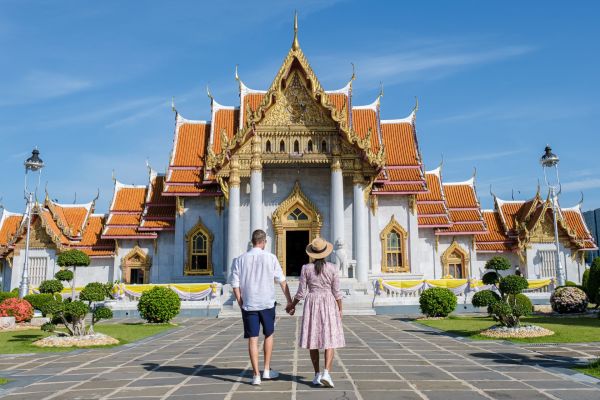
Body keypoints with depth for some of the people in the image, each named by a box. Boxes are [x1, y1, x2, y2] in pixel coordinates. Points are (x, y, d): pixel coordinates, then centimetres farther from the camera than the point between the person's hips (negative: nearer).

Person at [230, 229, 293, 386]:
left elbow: (235, 283, -1)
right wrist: (289, 301, 4)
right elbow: (282, 281, -3)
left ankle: (256, 375, 5)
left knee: (253, 339, 4)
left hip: (248, 304, 1)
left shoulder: (240, 259, 0)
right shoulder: (270, 258, -5)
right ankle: (267, 370, 23)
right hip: (267, 303, 0)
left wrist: (240, 302, 10)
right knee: (268, 335, 18)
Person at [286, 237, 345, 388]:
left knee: (313, 339, 10)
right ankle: (326, 373, -16)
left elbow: (301, 292, -2)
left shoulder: (306, 268, -4)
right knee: (330, 340, 0)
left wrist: (292, 305, 13)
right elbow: (336, 292, -4)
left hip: (312, 304, 1)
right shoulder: (332, 268, -5)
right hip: (329, 304, -1)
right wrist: (340, 310, 6)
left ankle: (317, 375, 11)